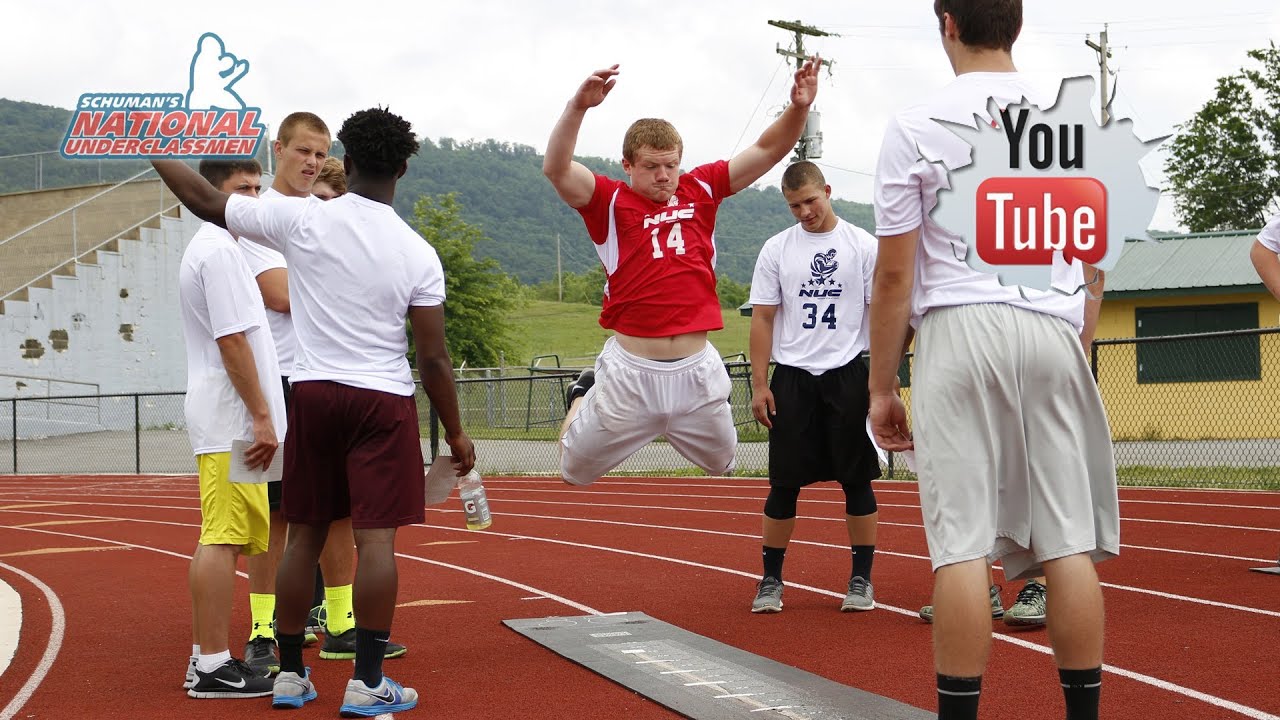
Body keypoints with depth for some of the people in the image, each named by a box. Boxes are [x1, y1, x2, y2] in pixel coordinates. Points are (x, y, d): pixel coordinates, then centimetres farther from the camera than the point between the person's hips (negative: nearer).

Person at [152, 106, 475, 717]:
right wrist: (456, 435, 5)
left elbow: (204, 201, 3)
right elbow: (433, 358, -6)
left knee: (306, 533, 12)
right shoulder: (419, 254, -7)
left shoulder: (302, 219, -6)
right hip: (383, 402, -2)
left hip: (313, 393, 2)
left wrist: (153, 148, 19)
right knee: (376, 538, -2)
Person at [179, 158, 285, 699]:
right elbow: (233, 339, -19)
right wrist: (261, 416, -18)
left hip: (219, 418, 11)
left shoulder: (206, 248, 20)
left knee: (219, 541, 12)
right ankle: (214, 667, -7)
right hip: (232, 418, -11)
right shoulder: (220, 250, -12)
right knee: (224, 540, -9)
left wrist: (257, 414, 20)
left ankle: (205, 658, 17)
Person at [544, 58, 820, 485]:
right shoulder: (611, 202, -3)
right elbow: (556, 169, -20)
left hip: (697, 366, 3)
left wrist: (798, 108, -11)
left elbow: (767, 151, 7)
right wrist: (578, 106, -34)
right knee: (574, 470, 12)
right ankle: (583, 396, 41)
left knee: (725, 463, 21)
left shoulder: (700, 190, 7)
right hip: (630, 367, -3)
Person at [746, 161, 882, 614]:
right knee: (784, 483, 3)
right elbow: (763, 319, 6)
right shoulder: (776, 249, 6)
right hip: (793, 377, 1)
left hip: (848, 375, -1)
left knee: (857, 479, 3)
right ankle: (771, 580, 13)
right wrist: (759, 384, 0)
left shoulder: (863, 245, 1)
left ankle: (862, 579, 12)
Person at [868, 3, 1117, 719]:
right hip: (1055, 334, 3)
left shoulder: (916, 125, 0)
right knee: (1069, 544, 4)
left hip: (960, 331, -3)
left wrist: (881, 386, 5)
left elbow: (895, 274, -1)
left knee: (963, 545, -4)